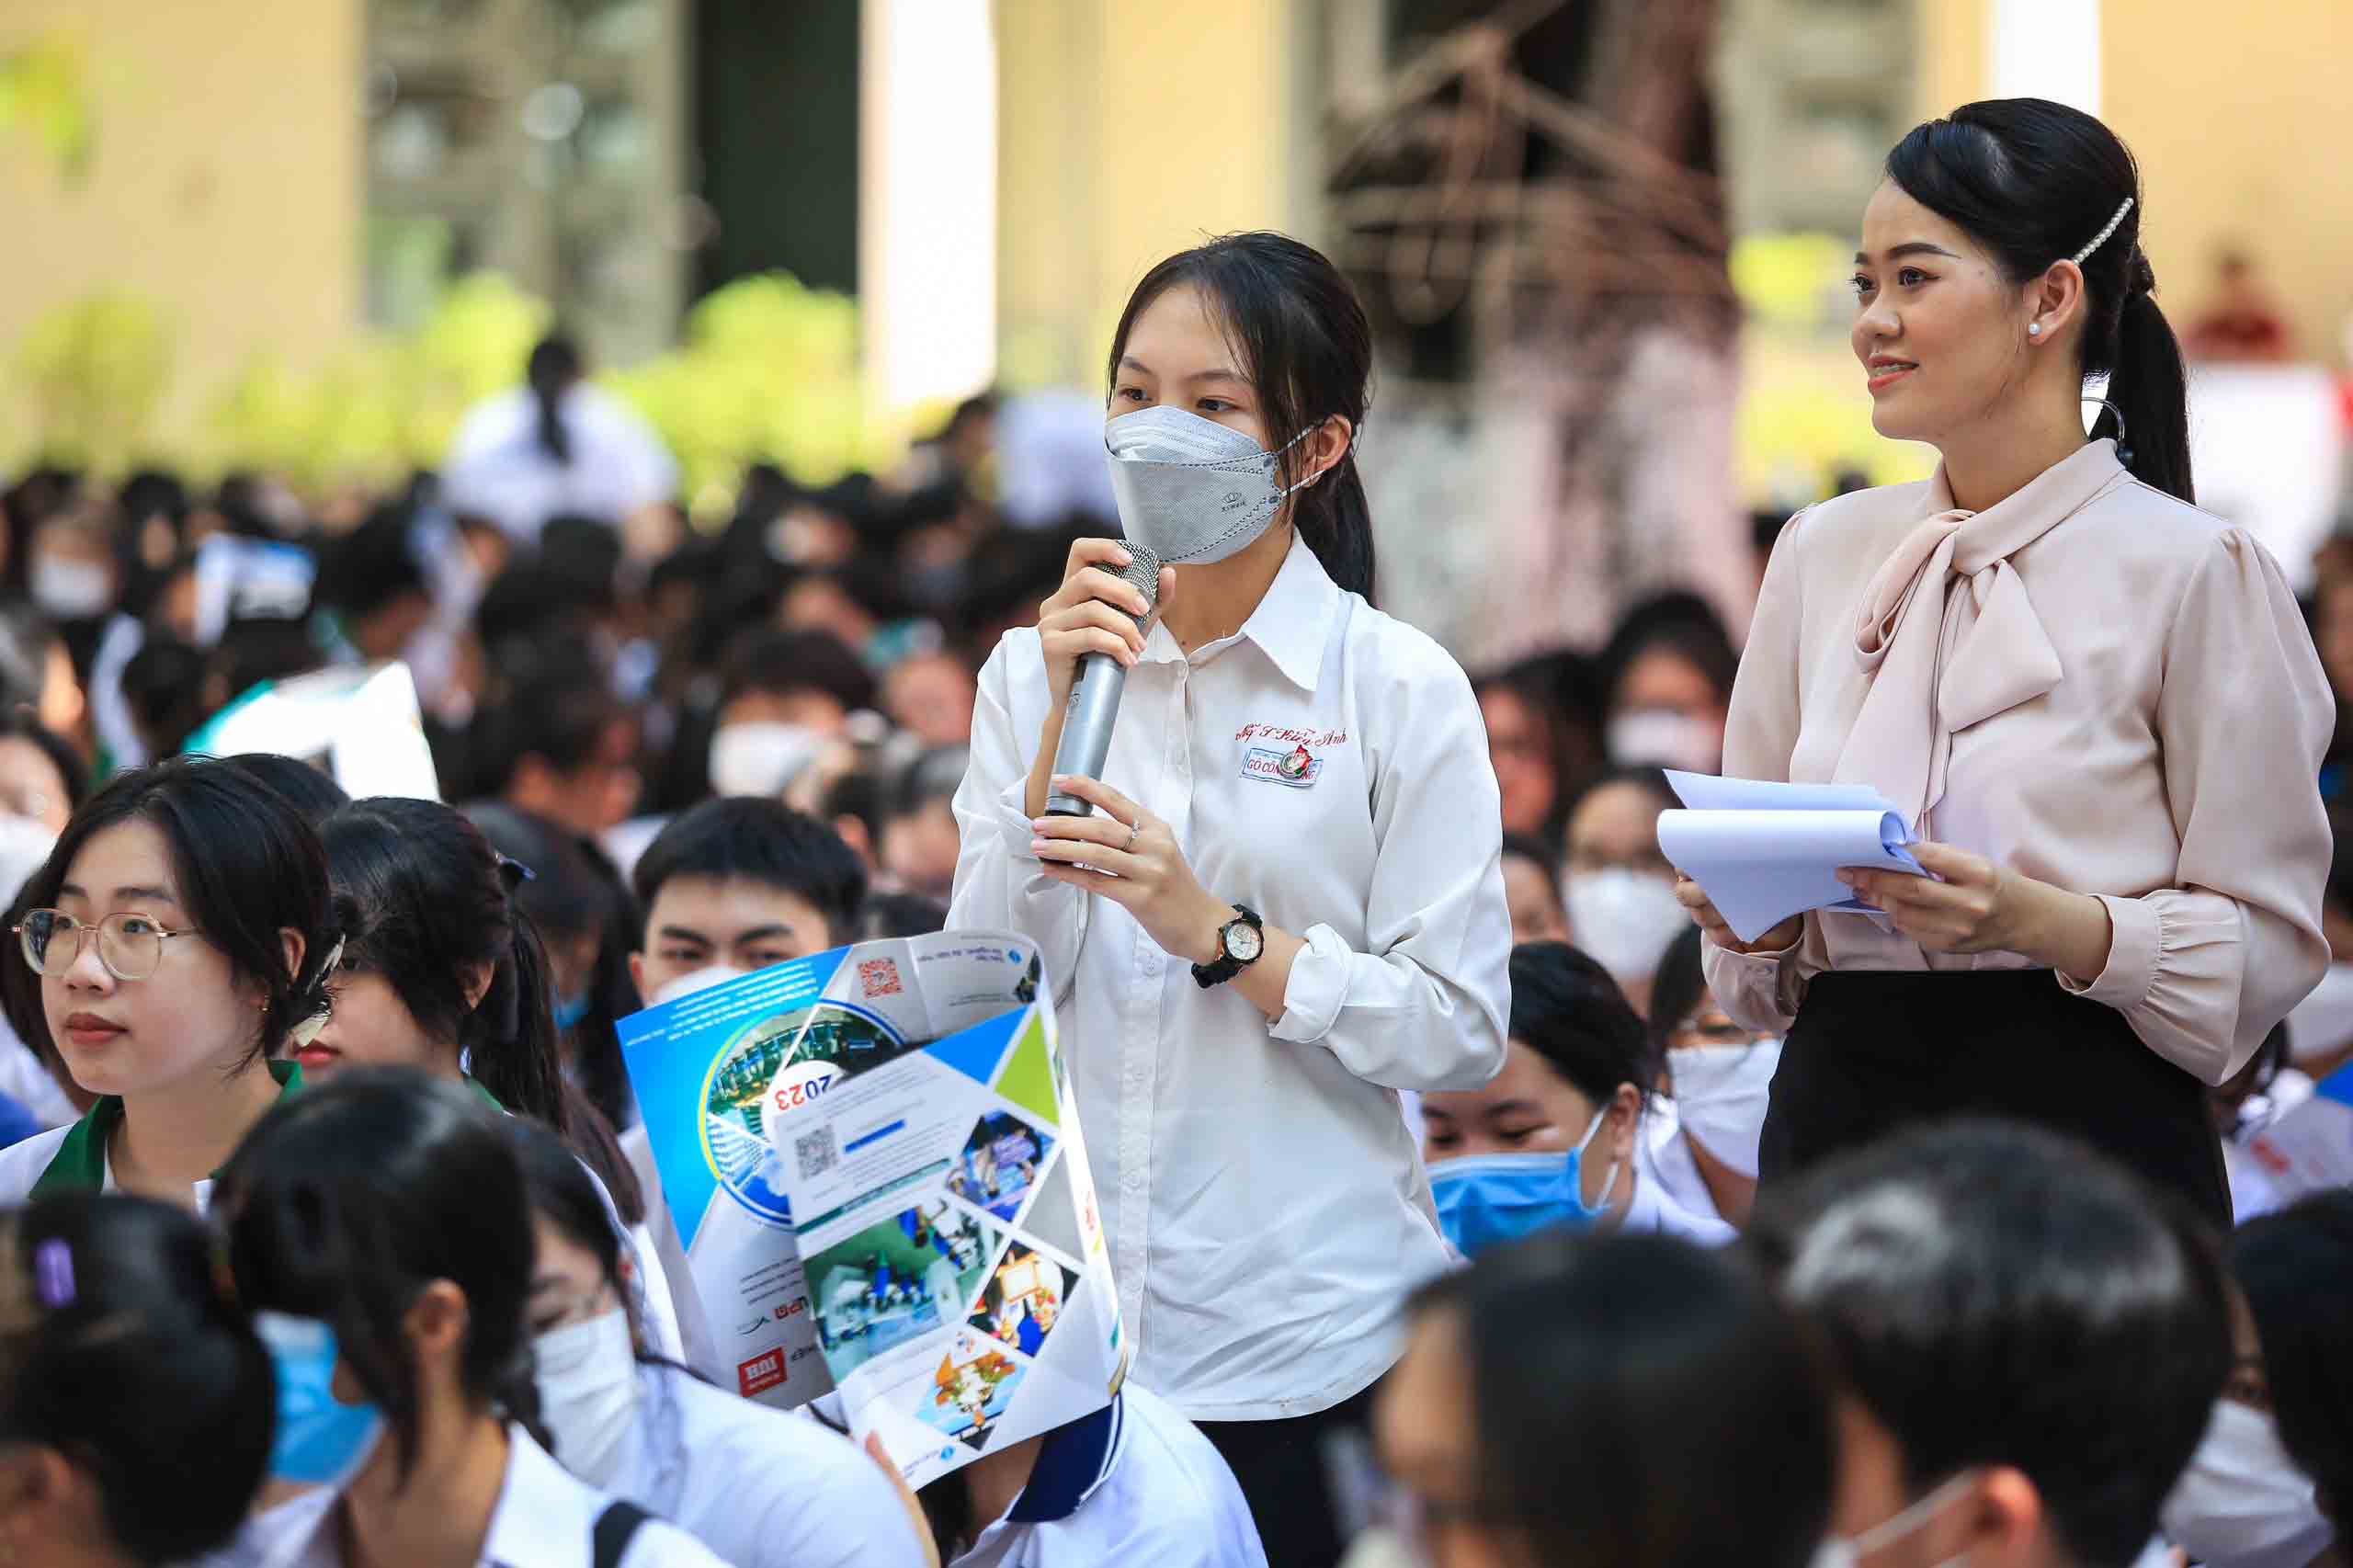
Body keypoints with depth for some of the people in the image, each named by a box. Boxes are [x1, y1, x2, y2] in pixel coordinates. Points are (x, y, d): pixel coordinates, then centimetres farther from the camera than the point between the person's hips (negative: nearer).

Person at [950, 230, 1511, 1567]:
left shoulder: (1402, 689, -4)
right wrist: (1066, 725, -10)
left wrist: (1219, 934, -18)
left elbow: (1463, 1034, -8)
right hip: (1061, 1330, 3)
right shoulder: (1034, 670, 7)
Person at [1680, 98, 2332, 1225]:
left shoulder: (2187, 571, -6)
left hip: (2090, 1130, -4)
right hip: (1838, 1119, 5)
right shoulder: (1826, 552, 11)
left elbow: (2267, 942, -8)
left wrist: (2043, 923, -22)